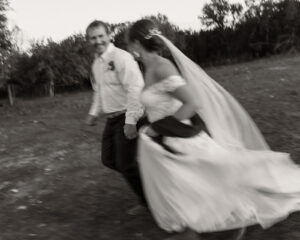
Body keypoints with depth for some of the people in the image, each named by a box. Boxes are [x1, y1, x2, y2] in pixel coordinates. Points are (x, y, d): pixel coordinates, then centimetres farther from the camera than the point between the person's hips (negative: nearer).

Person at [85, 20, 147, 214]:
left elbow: (135, 89, -25)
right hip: (111, 118, 9)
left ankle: (149, 202, 16)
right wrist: (94, 113, 18)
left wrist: (130, 121, -27)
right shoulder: (96, 63, 11)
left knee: (125, 164, -6)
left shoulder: (121, 58, -18)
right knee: (109, 160, 14)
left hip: (126, 118, -9)